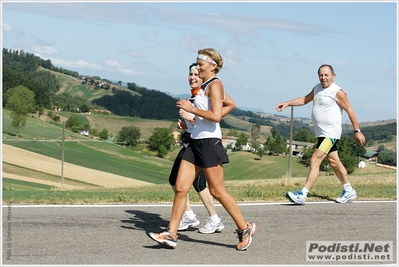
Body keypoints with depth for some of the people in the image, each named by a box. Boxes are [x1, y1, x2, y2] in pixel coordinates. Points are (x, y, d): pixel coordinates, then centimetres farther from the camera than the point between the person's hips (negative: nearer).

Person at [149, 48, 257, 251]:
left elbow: (216, 115, -21)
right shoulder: (204, 86, 18)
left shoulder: (215, 85, -9)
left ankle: (245, 228, 12)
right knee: (180, 187, 2)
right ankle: (171, 234, 4)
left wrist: (191, 109, -17)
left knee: (217, 191, -2)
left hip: (209, 142, -9)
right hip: (196, 142, 9)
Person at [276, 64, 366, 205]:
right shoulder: (317, 88, 11)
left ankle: (302, 195, -16)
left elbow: (350, 111, -8)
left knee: (315, 161, -14)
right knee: (334, 162, 16)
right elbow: (305, 99, 25)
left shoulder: (337, 92, -11)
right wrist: (287, 103, 14)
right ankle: (349, 191, 30)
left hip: (331, 133, -8)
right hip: (322, 133, 8)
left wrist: (357, 131, -8)